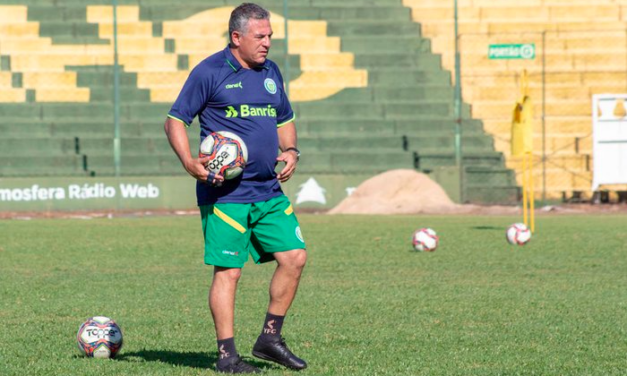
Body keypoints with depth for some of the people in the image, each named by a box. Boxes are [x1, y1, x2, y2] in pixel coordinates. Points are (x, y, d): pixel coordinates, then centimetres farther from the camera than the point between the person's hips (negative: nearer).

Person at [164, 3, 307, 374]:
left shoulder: (271, 72, 14)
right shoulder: (209, 72, -6)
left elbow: (285, 120, 26)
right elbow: (175, 121, -4)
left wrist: (291, 151, 6)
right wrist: (190, 163, -19)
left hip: (269, 191, 7)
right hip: (224, 194, -7)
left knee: (294, 257, 1)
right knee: (228, 271, -4)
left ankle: (270, 338, 14)